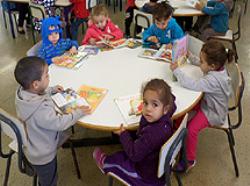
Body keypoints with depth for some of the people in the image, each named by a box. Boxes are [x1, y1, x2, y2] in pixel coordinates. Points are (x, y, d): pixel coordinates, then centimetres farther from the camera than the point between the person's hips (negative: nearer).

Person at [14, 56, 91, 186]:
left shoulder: (23, 92, -15)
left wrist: (51, 90, 10)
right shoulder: (41, 111, -42)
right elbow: (60, 123, -29)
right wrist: (78, 112, -17)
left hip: (35, 149, 8)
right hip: (44, 156, -7)